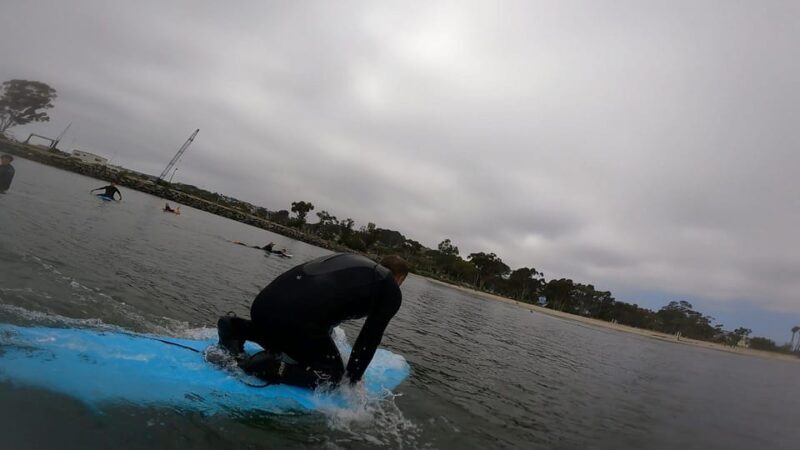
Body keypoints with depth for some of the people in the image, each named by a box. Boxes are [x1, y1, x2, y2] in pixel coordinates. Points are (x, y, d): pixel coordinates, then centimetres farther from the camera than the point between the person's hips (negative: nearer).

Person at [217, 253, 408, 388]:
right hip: (296, 319, -7)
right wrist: (353, 379, 22)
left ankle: (236, 328, 14)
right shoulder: (391, 292, 13)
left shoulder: (349, 259, 31)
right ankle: (268, 367, -6)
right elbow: (369, 338, 9)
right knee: (332, 375, 15)